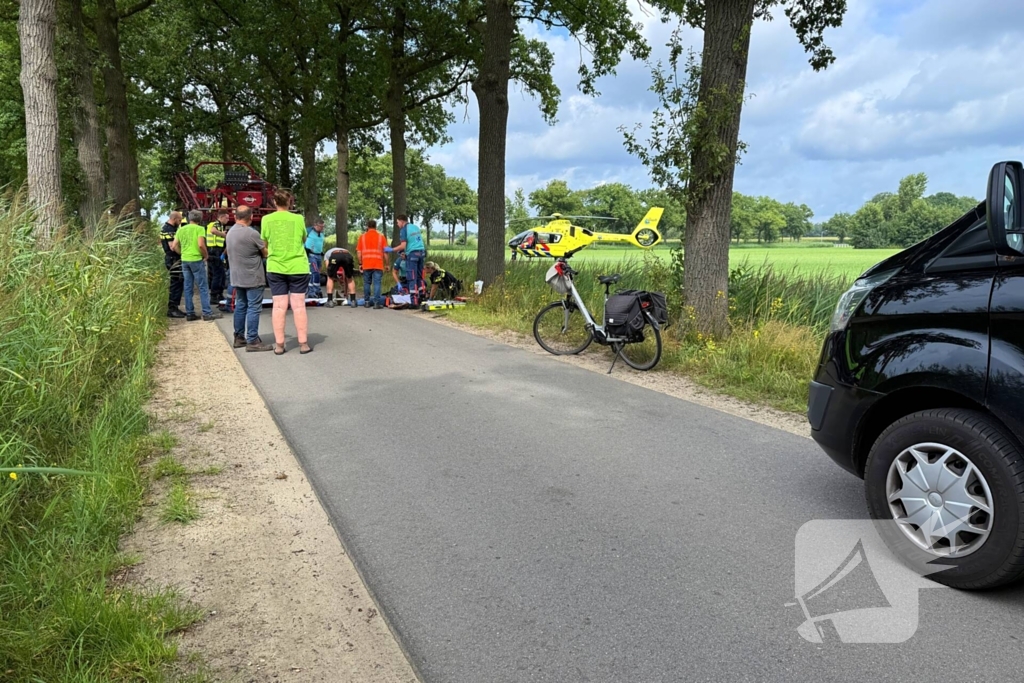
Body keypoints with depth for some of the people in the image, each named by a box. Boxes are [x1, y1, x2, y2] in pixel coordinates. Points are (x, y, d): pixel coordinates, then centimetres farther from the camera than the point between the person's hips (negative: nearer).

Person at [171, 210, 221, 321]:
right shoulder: (200, 229, -7)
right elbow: (201, 245, -18)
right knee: (203, 287, -1)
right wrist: (206, 255, -3)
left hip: (184, 260, 6)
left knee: (188, 287, 10)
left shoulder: (180, 229, 10)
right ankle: (207, 313, -2)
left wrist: (183, 253, 17)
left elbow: (174, 246, 7)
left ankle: (189, 313, 13)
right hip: (196, 260, -6)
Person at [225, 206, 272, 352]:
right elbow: (266, 253, -7)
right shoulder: (252, 234, -16)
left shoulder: (230, 233, 9)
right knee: (254, 308, -5)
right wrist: (265, 244, 14)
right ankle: (252, 341, -6)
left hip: (237, 277, 8)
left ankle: (239, 337, 20)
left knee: (240, 306, 14)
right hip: (253, 278, -8)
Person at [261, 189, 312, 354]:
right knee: (298, 305, 2)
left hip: (275, 268, 1)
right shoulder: (298, 219, -3)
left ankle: (279, 345, 7)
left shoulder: (267, 219, -1)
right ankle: (303, 343, 4)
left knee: (279, 306, 4)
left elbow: (265, 243, 8)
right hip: (298, 267, -1)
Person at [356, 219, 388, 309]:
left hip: (366, 265, 1)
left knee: (366, 283, 11)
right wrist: (386, 264, 9)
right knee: (377, 283, -3)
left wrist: (360, 264, 13)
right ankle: (377, 302, -9)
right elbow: (385, 252, 1)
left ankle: (367, 302, 16)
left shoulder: (362, 237, 7)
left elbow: (359, 252, 5)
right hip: (378, 265, -1)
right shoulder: (381, 237, 5)